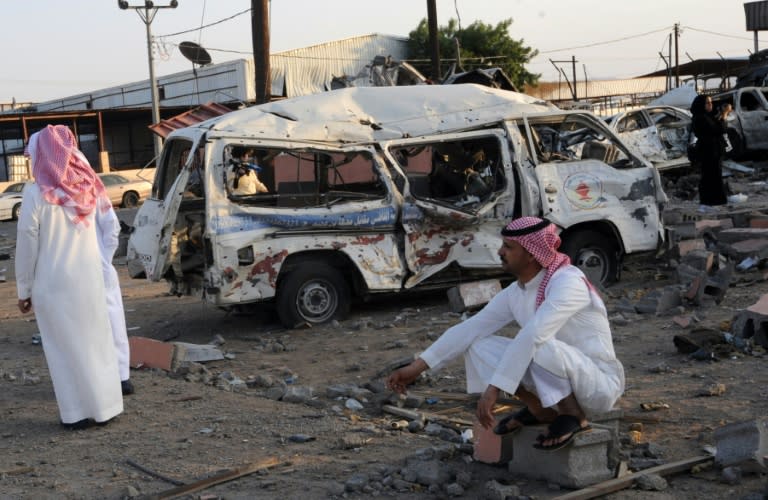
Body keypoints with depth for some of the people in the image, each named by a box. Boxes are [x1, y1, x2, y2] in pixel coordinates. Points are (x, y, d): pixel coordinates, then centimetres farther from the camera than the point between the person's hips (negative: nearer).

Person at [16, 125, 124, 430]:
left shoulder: (37, 194, -13)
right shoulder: (87, 188, 1)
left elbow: (26, 245, -9)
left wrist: (23, 289, -1)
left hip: (53, 284, -4)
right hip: (89, 279, 4)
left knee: (66, 347, 6)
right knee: (96, 341, 13)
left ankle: (77, 413, 11)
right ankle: (104, 406, 19)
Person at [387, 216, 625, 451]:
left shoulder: (567, 282, -24)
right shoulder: (515, 293, 1)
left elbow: (532, 337, -36)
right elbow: (470, 328, 0)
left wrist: (494, 389, -39)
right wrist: (417, 367, -5)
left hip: (600, 383, -7)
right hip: (560, 382, 7)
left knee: (539, 346, -36)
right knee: (478, 346, -4)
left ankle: (574, 416, -13)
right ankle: (539, 410, 7)